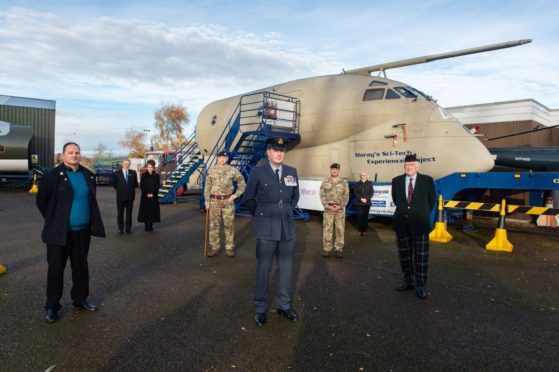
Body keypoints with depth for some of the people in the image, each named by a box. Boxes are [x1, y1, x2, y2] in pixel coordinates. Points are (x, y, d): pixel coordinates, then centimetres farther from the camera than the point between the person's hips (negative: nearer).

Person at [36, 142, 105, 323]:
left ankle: (80, 299, 31)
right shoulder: (52, 175, -9)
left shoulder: (88, 175, 6)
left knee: (81, 266, 15)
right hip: (59, 231, -4)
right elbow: (41, 201, -1)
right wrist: (53, 220, 2)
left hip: (82, 231, 5)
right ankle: (52, 306, 19)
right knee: (56, 268, 5)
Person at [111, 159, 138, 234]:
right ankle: (120, 228, 16)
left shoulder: (133, 173, 4)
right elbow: (113, 183, 5)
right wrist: (119, 190, 3)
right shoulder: (117, 173, -1)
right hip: (121, 196, -1)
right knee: (120, 213, 6)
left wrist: (131, 190, 5)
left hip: (130, 196, 1)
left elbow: (135, 183, 11)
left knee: (129, 213, 7)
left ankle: (128, 228, 15)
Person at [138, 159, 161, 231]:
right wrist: (147, 194, -12)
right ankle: (146, 225, 8)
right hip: (145, 196, -1)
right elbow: (141, 186, -2)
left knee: (152, 210, 2)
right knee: (145, 210, 0)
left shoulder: (156, 176, 2)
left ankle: (151, 225, 11)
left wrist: (152, 193, -12)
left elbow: (158, 186, -1)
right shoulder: (144, 175, 1)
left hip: (154, 196, 1)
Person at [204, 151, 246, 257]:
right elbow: (207, 187, 4)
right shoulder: (211, 171, 1)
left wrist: (236, 194, -5)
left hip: (228, 201, -1)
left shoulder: (232, 170, -1)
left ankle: (230, 248, 14)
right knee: (214, 225, 4)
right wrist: (207, 201, -1)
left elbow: (242, 182, 6)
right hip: (215, 201, 1)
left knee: (229, 225, 4)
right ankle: (215, 248, 14)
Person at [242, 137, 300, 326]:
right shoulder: (258, 172, -4)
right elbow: (248, 199, 5)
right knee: (263, 269, 5)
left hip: (288, 228, 4)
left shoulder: (292, 172, 6)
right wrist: (260, 216, 8)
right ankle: (261, 308, 20)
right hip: (266, 229, -3)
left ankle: (284, 305, 28)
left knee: (286, 268, 11)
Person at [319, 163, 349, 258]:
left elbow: (346, 196, 1)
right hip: (328, 209, 0)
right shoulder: (325, 182, 5)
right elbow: (322, 196, 0)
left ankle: (339, 249, 13)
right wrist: (328, 206, -12)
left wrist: (340, 206, -12)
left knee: (340, 229, 4)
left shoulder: (344, 183, 5)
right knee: (327, 229, 0)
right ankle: (327, 248, 9)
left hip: (340, 209, 0)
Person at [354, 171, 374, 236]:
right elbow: (355, 192, 0)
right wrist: (361, 198, -13)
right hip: (359, 203, 0)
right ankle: (360, 230, 4)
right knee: (360, 216, -4)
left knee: (365, 216, 1)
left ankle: (364, 230, 8)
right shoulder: (357, 184, 7)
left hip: (367, 203, 0)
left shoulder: (370, 183, 7)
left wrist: (366, 199, -12)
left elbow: (372, 192, 1)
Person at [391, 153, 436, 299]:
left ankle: (421, 286, 13)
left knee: (421, 255, 2)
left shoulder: (427, 180, -3)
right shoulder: (396, 181, 3)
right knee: (404, 254, 11)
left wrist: (422, 214, 11)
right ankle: (408, 281, 26)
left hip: (419, 224, -3)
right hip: (402, 223, 3)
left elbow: (432, 200, 8)